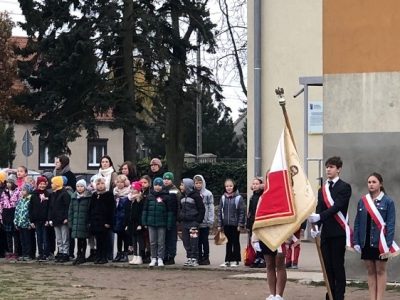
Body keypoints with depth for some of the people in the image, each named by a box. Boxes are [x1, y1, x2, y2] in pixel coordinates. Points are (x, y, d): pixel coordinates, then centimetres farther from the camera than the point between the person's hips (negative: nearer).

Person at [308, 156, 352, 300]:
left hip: (338, 232, -6)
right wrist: (315, 226, -10)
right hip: (325, 233, 6)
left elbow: (337, 206, -17)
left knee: (338, 266, -4)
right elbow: (319, 209, 7)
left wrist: (319, 216, -28)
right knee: (327, 266, 8)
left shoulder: (344, 187, -4)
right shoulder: (322, 190, 15)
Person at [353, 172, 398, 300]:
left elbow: (391, 224, -8)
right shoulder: (362, 201, 6)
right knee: (370, 271, 8)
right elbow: (357, 223, 8)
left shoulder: (388, 202, -5)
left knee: (380, 271, 4)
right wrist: (356, 242, 1)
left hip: (380, 243, -4)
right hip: (366, 242, 4)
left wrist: (388, 244, -14)